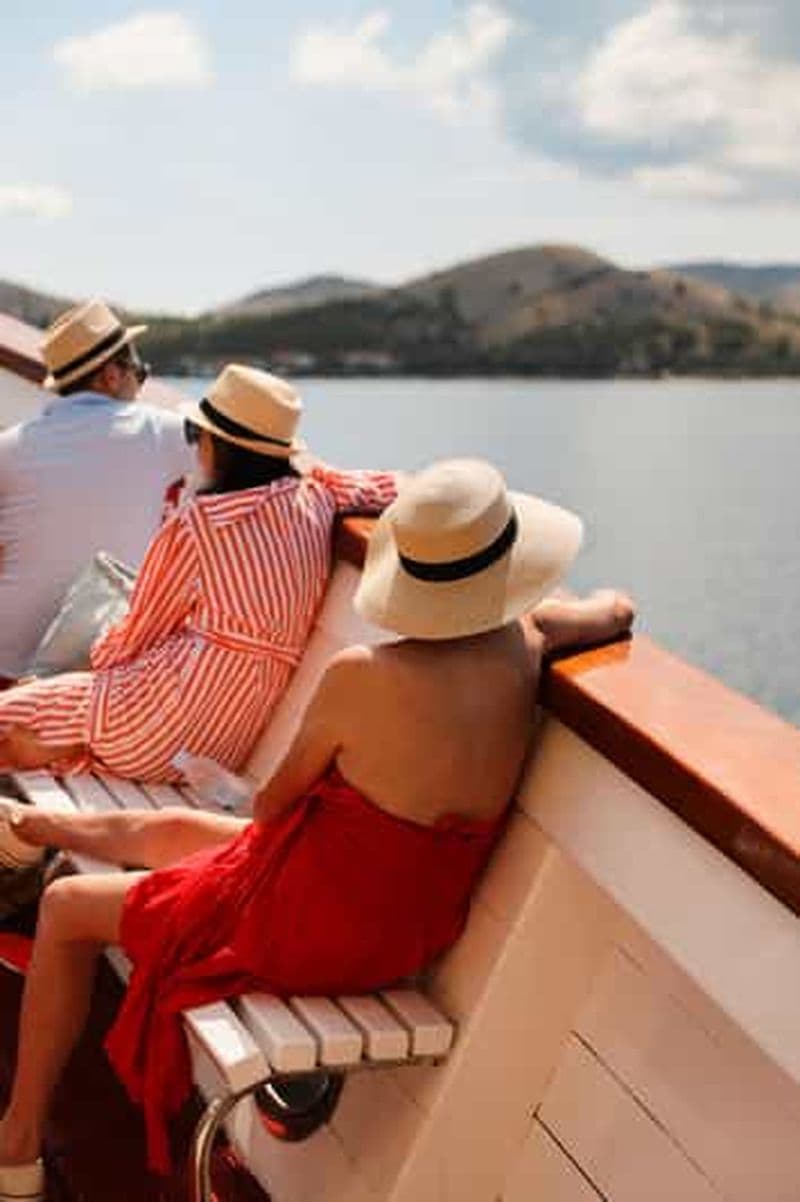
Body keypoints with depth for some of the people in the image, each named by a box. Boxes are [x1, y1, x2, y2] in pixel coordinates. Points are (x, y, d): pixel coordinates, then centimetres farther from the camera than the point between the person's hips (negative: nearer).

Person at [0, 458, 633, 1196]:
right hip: (409, 933, 7)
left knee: (67, 910, 13)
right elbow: (615, 612, 10)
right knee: (168, 829, 28)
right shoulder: (522, 649, -13)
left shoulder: (362, 676, -28)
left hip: (317, 927, -7)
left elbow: (273, 804, -10)